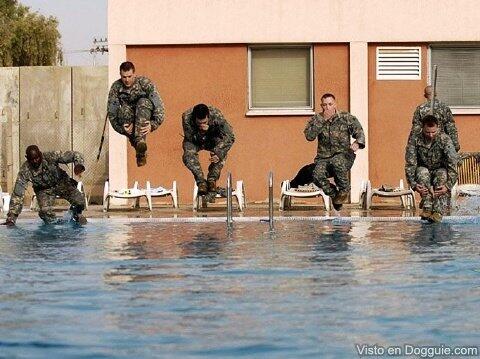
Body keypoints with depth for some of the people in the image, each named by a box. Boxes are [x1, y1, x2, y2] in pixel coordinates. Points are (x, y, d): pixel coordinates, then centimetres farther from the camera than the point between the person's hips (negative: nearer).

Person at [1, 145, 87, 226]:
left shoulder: (50, 157, -28)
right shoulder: (25, 170, -26)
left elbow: (74, 155, -23)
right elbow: (17, 194, -25)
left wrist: (78, 165, -48)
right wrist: (11, 218, -31)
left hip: (60, 183, 0)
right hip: (43, 190, 0)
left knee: (79, 200, -22)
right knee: (46, 213, -28)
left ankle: (76, 215, 16)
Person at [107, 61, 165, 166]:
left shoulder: (144, 83, -14)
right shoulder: (116, 87, -9)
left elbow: (159, 106, -20)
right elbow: (111, 112, -11)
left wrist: (153, 125, -34)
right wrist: (121, 129, -26)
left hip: (145, 118, -1)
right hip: (128, 123, 1)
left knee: (143, 102, -32)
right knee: (125, 109, -32)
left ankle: (140, 141, -48)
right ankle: (140, 151, -31)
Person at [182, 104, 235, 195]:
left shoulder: (216, 115, -32)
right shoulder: (187, 117, -32)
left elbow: (230, 137, -30)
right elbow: (189, 138, -24)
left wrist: (218, 153, -42)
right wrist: (201, 131, -44)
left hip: (212, 139, 0)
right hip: (195, 141, 0)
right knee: (188, 154, -32)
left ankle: (212, 179, -22)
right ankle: (201, 182, -26)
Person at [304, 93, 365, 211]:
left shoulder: (346, 118, 4)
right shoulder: (316, 120, 7)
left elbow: (359, 133, 3)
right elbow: (309, 136, -8)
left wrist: (357, 143, -21)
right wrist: (322, 120, -14)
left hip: (343, 155, -2)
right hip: (323, 158, 2)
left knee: (337, 162, -39)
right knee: (317, 175, -30)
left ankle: (344, 190, -11)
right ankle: (334, 194, 0)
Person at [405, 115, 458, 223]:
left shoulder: (445, 139, -19)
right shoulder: (414, 140, -15)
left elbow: (452, 164, -24)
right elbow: (410, 164, -17)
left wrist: (448, 186, -36)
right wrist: (413, 184, -31)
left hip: (440, 170, -1)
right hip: (424, 169, 1)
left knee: (442, 174, -35)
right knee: (422, 172, -34)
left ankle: (438, 212, -42)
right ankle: (427, 208, -39)